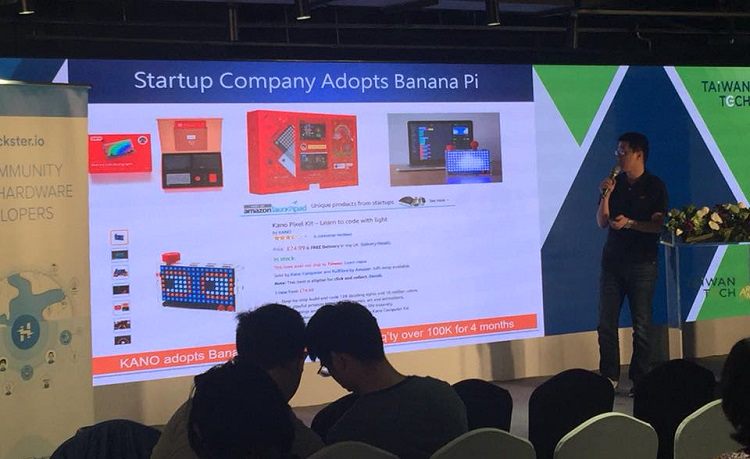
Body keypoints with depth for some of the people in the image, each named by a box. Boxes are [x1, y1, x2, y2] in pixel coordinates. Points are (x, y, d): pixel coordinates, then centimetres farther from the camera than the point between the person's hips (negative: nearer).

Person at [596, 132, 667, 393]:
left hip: (642, 263, -4)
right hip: (612, 261, 4)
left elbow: (657, 225, -8)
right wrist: (606, 196, -9)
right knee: (606, 323, 2)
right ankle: (609, 377, 10)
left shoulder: (654, 186, -1)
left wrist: (629, 223, -21)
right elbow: (602, 222, 5)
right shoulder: (615, 183, 10)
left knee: (641, 325, -1)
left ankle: (640, 380, 5)